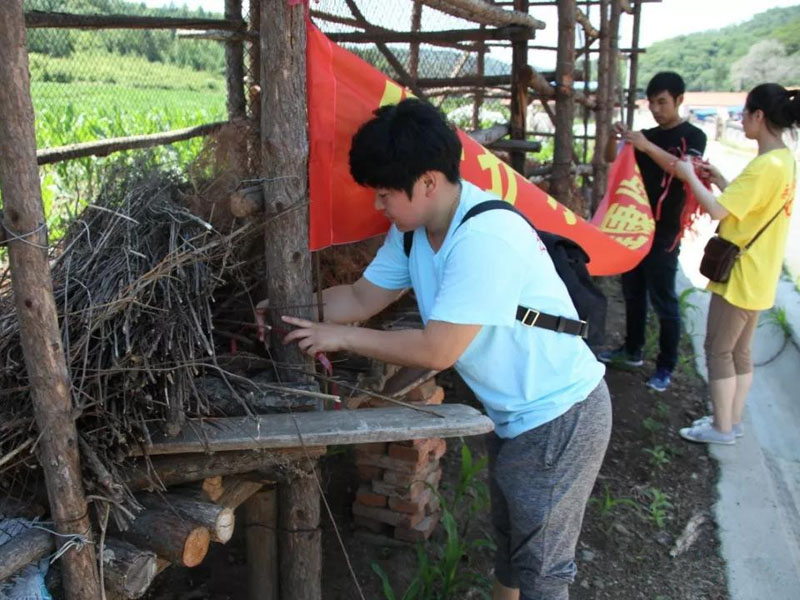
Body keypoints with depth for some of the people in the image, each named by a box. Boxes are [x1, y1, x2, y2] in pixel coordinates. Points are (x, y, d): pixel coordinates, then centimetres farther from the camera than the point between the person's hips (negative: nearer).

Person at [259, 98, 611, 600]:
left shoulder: (484, 238, -31)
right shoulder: (415, 227, -2)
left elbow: (436, 350, -29)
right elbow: (362, 297, 6)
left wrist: (341, 337, -20)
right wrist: (293, 310, -7)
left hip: (560, 416, -9)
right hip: (516, 414, 9)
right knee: (510, 536, 26)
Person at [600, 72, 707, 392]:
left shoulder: (692, 136, -6)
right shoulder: (647, 135, 12)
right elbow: (612, 159, 9)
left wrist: (648, 147, -33)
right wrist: (614, 136, -12)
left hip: (664, 233, -6)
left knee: (663, 301, -2)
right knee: (633, 293, 15)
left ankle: (666, 367, 7)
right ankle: (632, 350, 30)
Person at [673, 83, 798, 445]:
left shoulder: (766, 165, -23)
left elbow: (718, 210, -26)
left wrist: (690, 176, -13)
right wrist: (719, 180, 8)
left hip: (740, 276, -10)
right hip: (756, 276, 10)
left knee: (718, 351, 2)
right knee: (739, 351, 17)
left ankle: (722, 428, 12)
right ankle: (732, 421, 28)